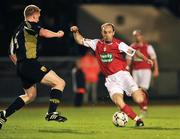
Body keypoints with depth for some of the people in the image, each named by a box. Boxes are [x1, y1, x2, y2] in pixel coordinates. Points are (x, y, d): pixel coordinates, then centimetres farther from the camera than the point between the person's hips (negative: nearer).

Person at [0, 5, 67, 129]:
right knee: (60, 83, -9)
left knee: (30, 95, 24)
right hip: (30, 64, -10)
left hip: (21, 66, 10)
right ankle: (52, 113, -18)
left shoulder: (18, 30, 21)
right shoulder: (29, 25, -5)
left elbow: (12, 54, 24)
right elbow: (44, 33, -24)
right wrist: (57, 34, -6)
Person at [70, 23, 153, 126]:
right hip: (111, 79, 2)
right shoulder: (97, 44, 7)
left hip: (122, 74, -2)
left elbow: (133, 52, -14)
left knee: (139, 100, -13)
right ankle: (137, 119, -6)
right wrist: (76, 32, -3)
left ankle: (140, 93, 26)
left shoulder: (118, 44, -5)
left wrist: (145, 59, -29)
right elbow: (80, 40, 15)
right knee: (119, 103, -24)